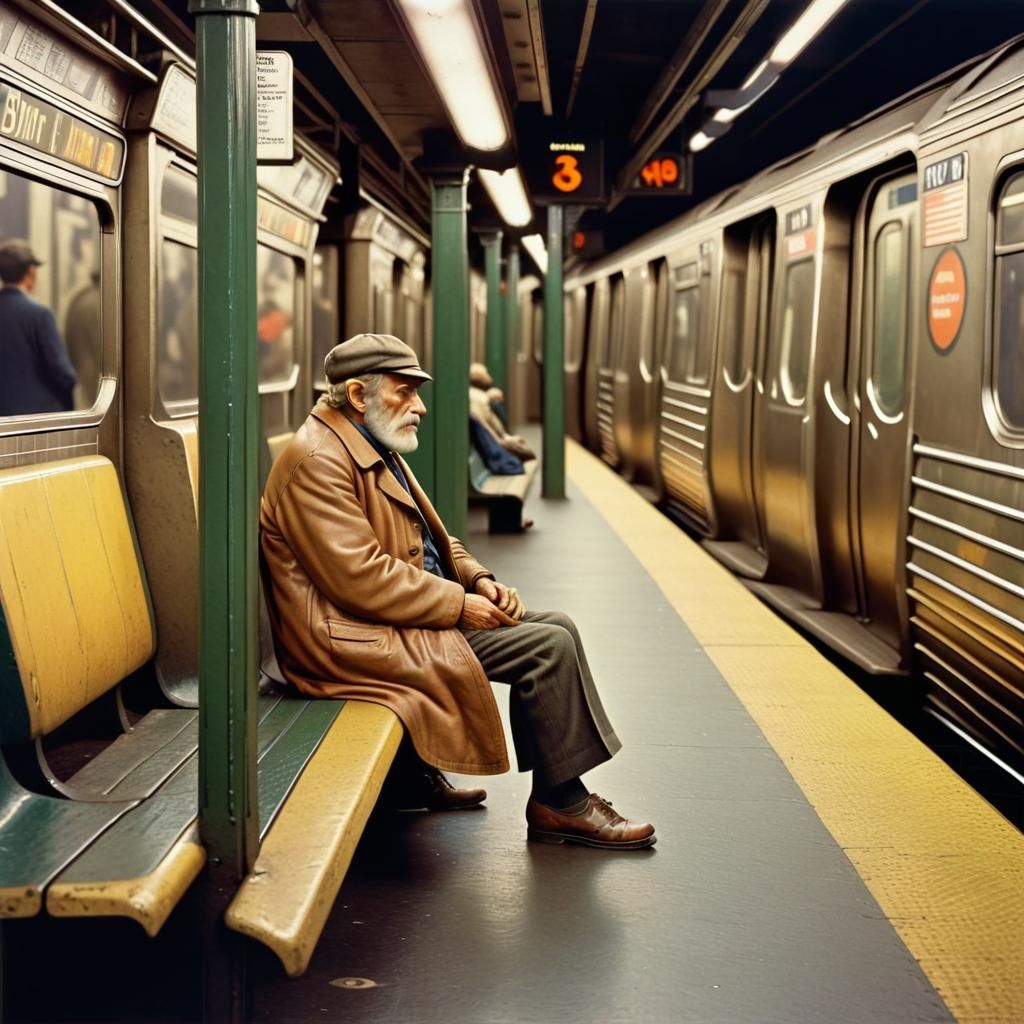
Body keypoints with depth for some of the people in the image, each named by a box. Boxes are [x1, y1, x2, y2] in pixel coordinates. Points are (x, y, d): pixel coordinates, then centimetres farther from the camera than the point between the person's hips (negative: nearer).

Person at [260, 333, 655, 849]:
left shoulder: (377, 450, 16)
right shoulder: (318, 462, -17)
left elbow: (431, 539, 22)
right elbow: (360, 577, -24)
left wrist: (479, 579, 3)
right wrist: (459, 605, -18)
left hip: (400, 618, 11)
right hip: (355, 638, -11)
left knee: (556, 627, 4)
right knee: (548, 647, -16)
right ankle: (560, 802, -3)